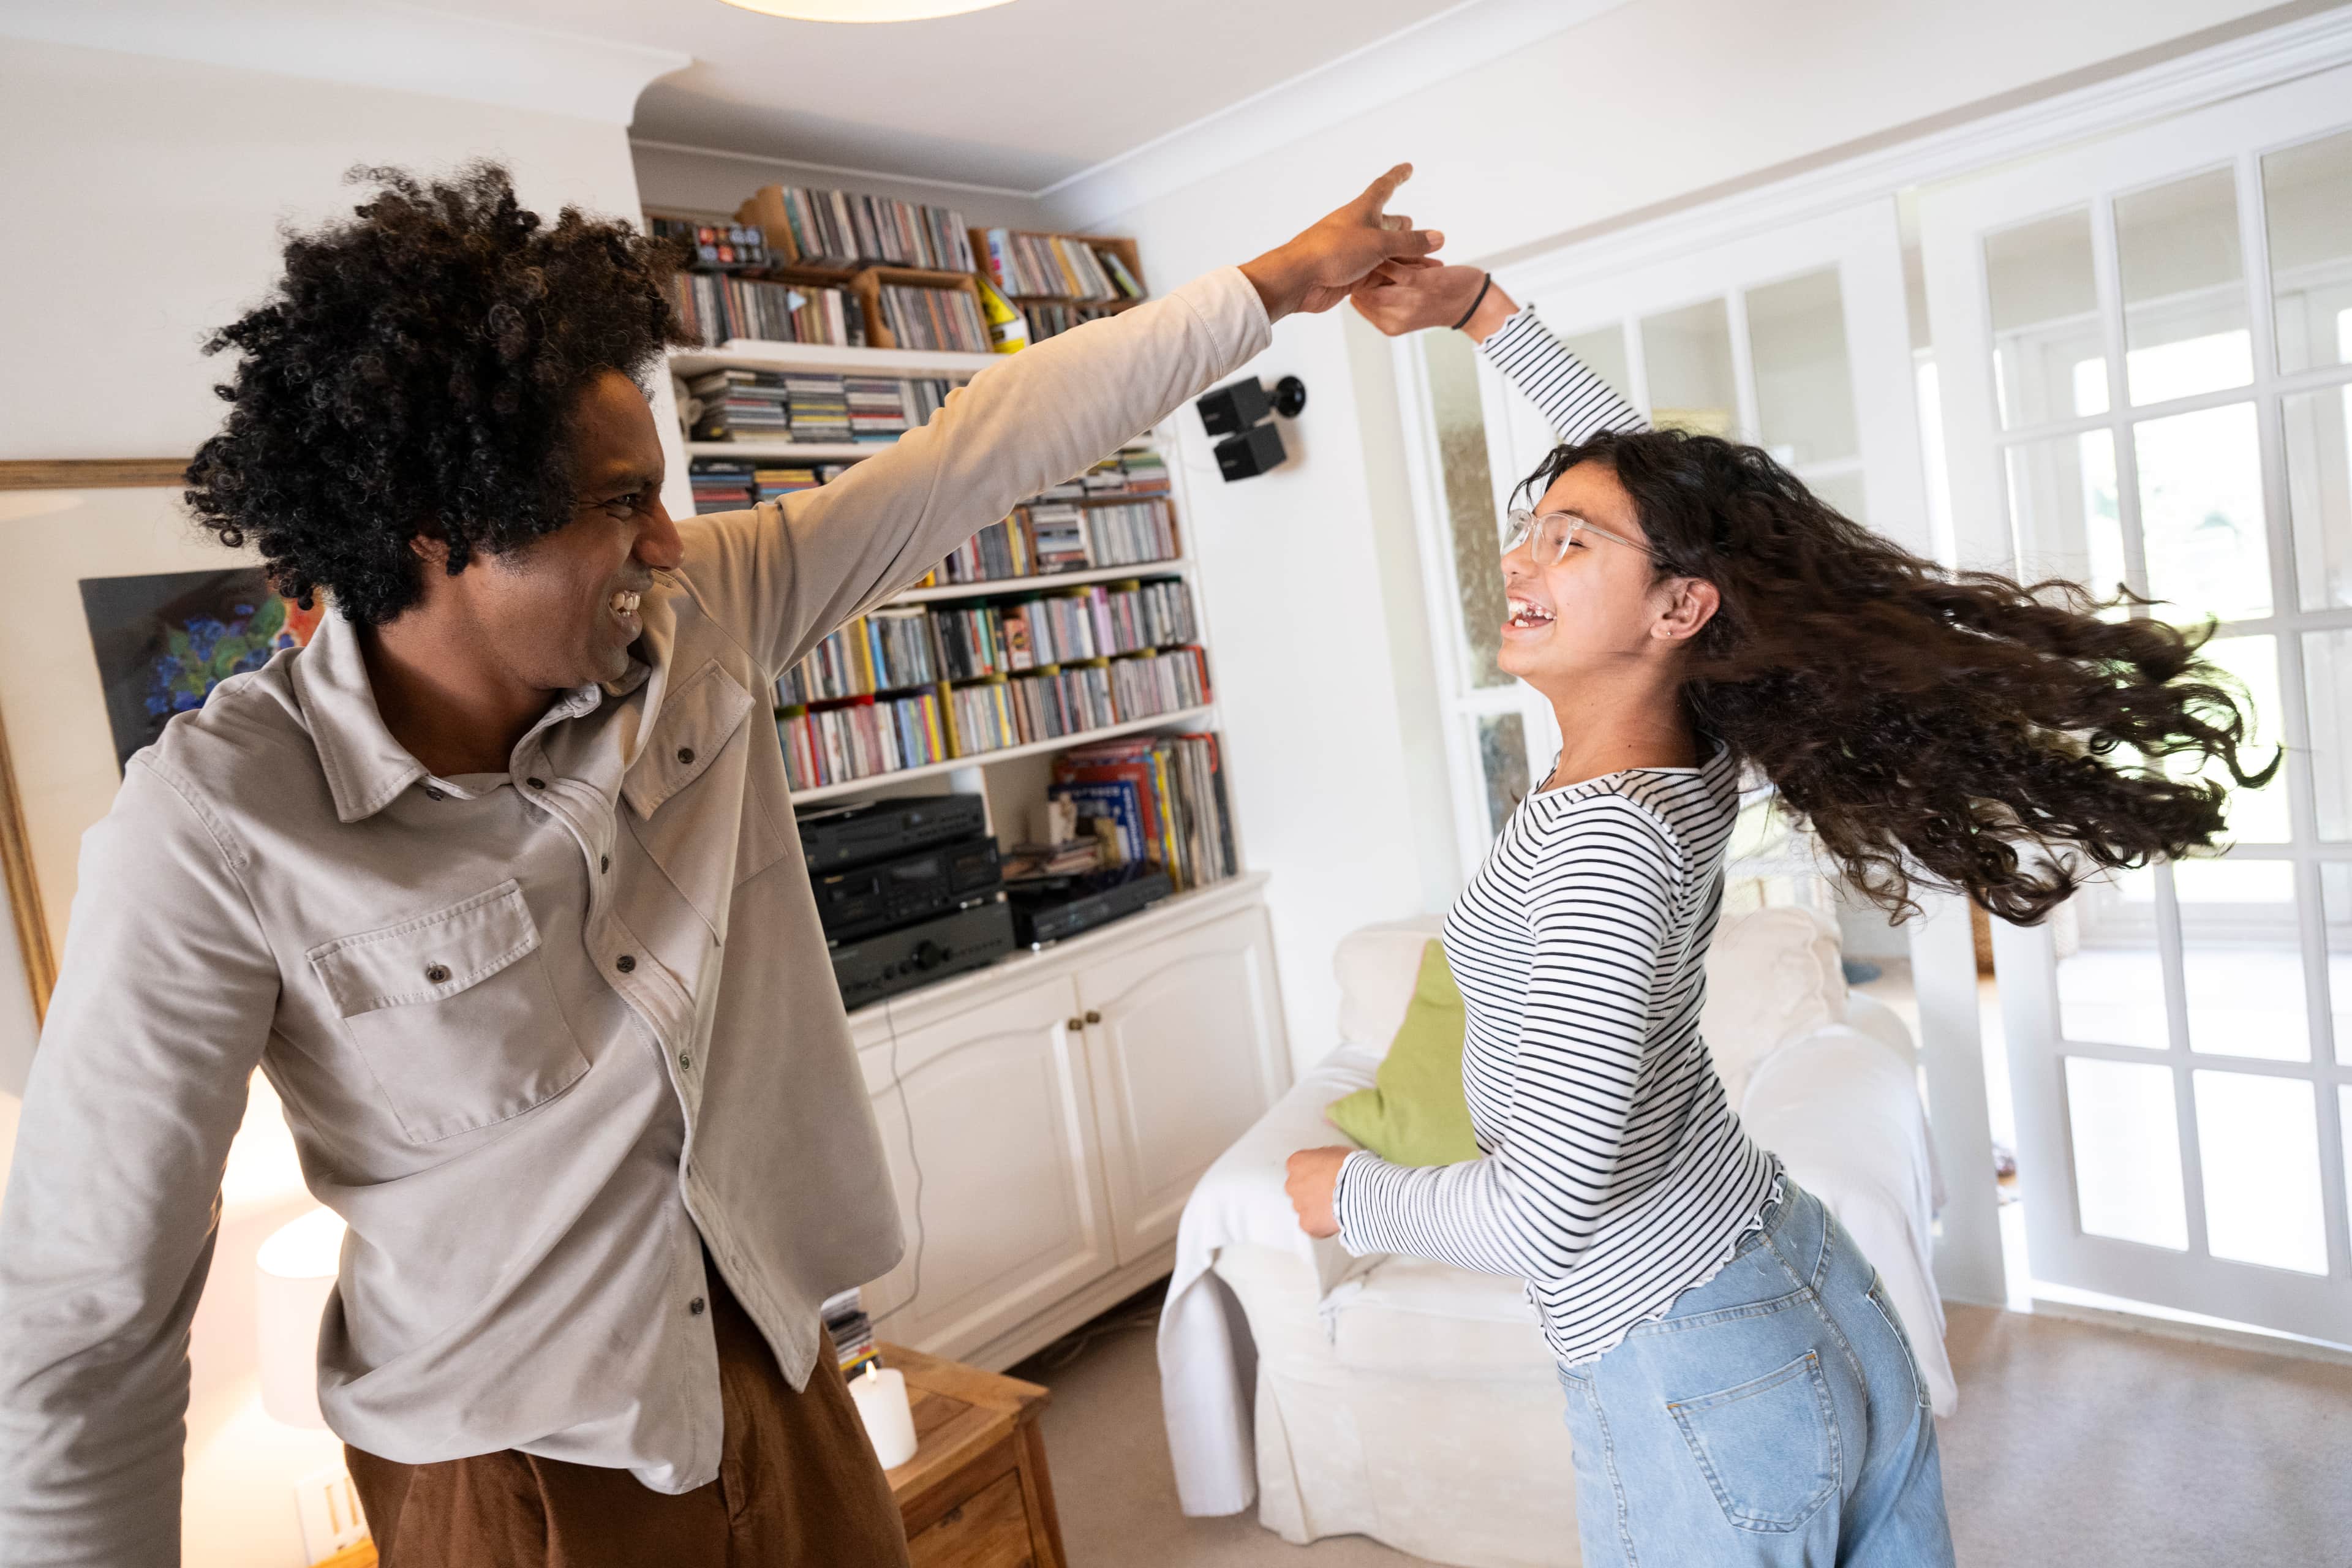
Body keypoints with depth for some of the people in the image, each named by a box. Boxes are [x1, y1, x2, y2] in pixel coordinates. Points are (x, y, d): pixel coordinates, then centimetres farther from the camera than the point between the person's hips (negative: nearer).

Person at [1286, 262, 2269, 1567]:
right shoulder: (1694, 760, -6)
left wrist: (1351, 1191, -14)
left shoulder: (1603, 837, -28)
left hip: (1694, 1399, -7)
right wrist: (1484, 312, 9)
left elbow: (1538, 1218, -32)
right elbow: (1655, 482, 9)